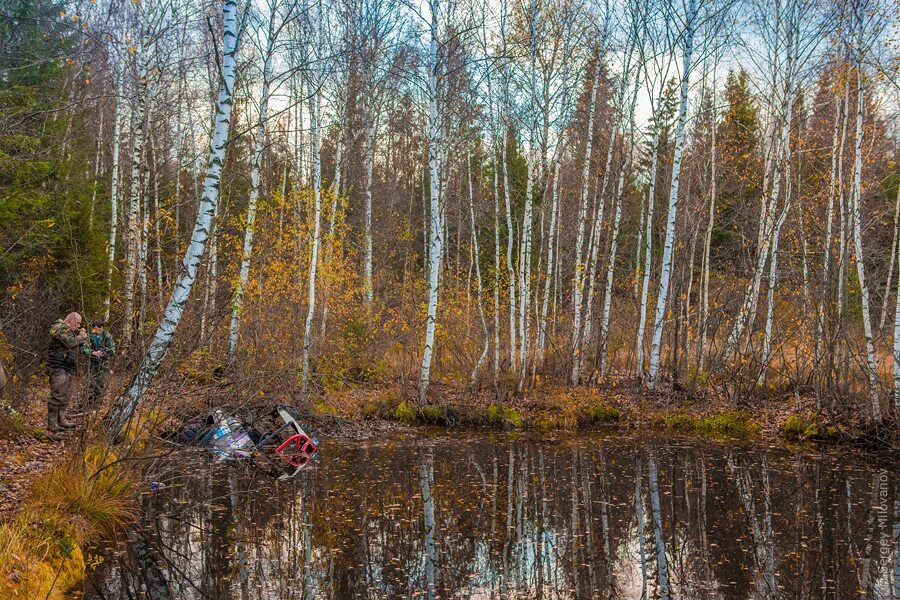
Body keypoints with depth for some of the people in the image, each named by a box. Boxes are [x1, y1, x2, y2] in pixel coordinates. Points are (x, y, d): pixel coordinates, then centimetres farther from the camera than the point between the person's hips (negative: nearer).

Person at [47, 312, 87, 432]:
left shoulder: (70, 331, 21)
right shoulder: (59, 328, -10)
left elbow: (76, 345, 25)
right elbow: (70, 343, -22)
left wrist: (81, 337, 9)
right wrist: (81, 337, -5)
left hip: (69, 368, 11)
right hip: (59, 367, -11)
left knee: (66, 396, 14)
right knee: (57, 395, -11)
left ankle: (61, 420, 22)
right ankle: (52, 425, -10)